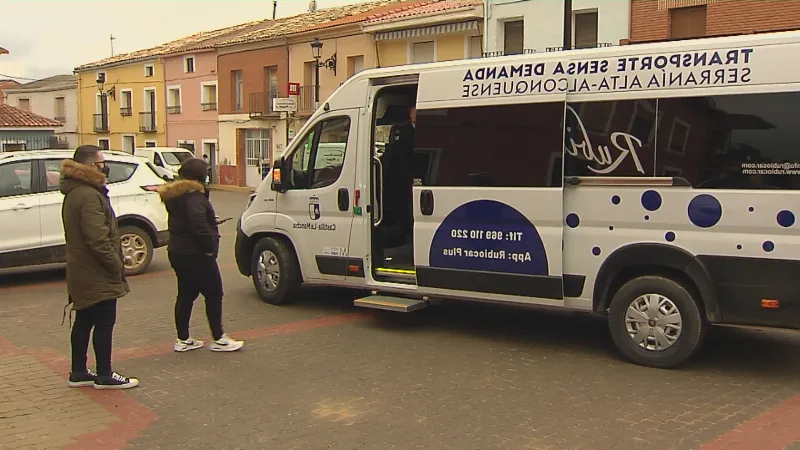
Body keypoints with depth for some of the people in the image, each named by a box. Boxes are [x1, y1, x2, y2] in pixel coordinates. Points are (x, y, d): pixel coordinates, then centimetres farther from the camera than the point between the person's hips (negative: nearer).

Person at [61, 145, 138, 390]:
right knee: (104, 324, -1)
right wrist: (117, 267, -17)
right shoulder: (89, 196, -21)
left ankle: (78, 372, 24)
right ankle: (104, 376, 8)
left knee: (84, 322, 16)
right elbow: (98, 240, -26)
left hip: (82, 273, 10)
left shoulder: (74, 193, 13)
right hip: (98, 275, -10)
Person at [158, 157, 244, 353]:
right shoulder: (194, 196, -19)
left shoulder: (174, 195, 12)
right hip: (196, 255, -10)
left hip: (177, 252, 10)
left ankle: (183, 340, 20)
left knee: (185, 294, 15)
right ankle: (219, 339, 7)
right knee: (213, 294, 1)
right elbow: (198, 221, -34)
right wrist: (210, 245, -24)